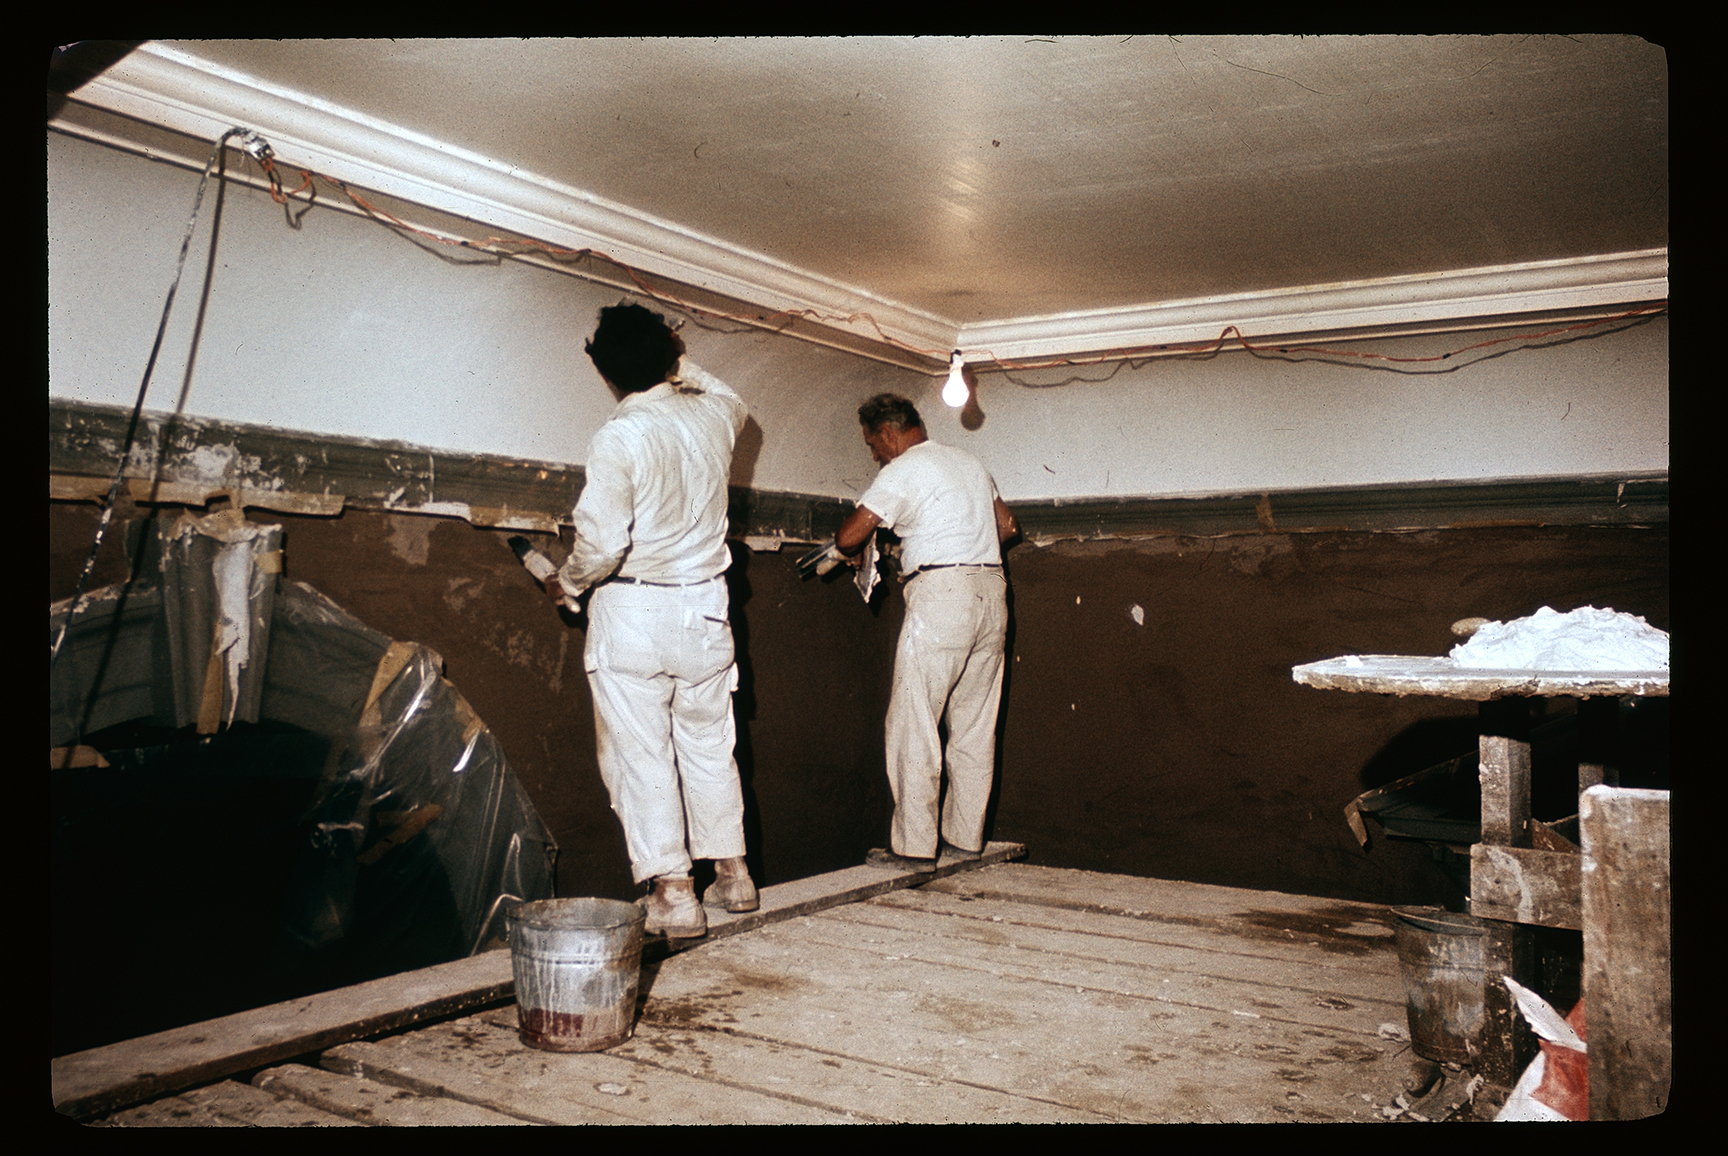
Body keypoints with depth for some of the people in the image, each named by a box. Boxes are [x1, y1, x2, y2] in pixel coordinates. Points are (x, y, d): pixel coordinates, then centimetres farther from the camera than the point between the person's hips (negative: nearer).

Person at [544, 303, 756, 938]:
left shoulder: (618, 437, -15)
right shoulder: (712, 416, 2)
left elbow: (603, 543, -18)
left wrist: (567, 582, 0)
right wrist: (684, 364, 34)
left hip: (633, 613, -6)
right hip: (705, 607, 6)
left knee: (640, 753, 2)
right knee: (709, 746, 16)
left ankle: (671, 893, 2)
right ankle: (731, 872, 26)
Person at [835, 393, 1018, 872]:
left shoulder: (902, 471, -5)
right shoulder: (968, 461, 19)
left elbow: (849, 536, -10)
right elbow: (1007, 527, 24)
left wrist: (856, 552, 12)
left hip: (940, 595, -8)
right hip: (991, 590, 8)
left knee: (914, 725, -2)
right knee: (975, 726, 11)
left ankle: (914, 846, -1)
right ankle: (966, 837, 17)